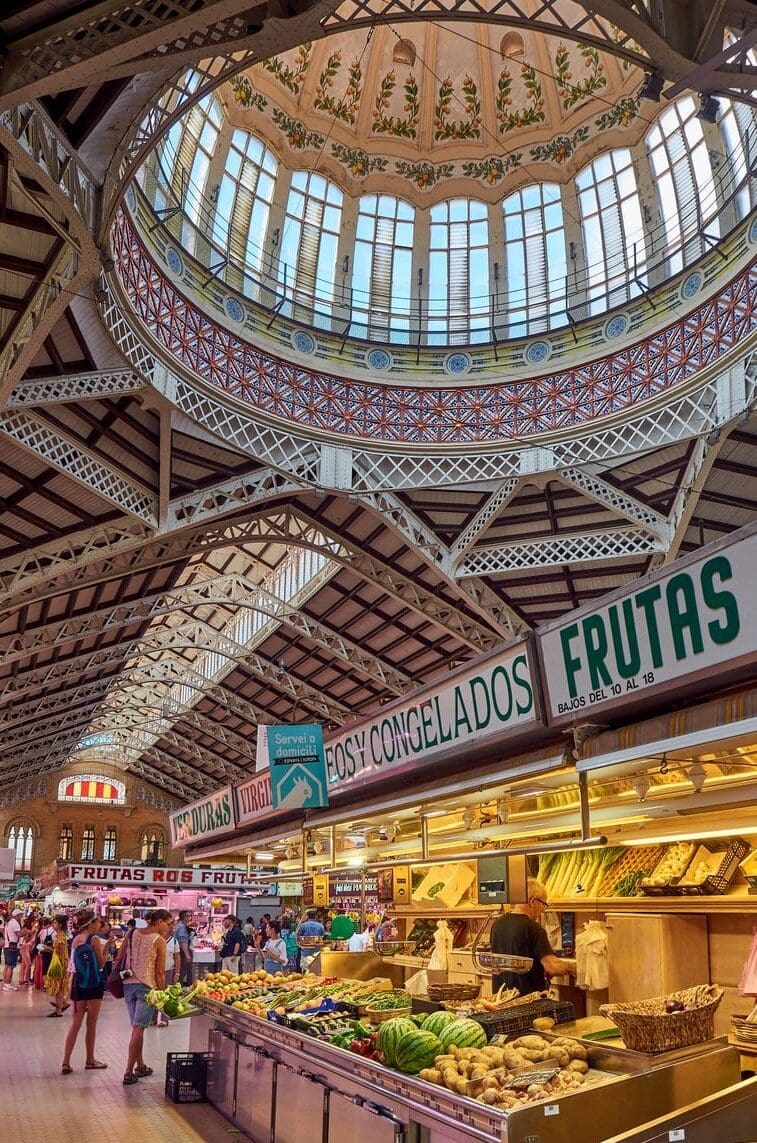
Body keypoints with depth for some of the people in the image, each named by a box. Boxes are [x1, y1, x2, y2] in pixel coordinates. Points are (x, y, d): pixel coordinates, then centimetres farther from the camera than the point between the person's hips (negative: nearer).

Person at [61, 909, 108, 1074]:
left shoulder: (76, 940, 8)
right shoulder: (94, 939, -12)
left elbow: (75, 964, 12)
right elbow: (101, 963, -7)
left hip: (78, 983, 6)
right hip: (93, 984, -6)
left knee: (75, 1024, 9)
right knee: (91, 1024, 7)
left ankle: (66, 1063, 3)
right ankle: (90, 1060, 17)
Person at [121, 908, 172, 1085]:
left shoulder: (133, 934, 7)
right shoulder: (159, 940, -8)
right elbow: (160, 972, -9)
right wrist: (162, 992, -3)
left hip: (128, 984, 6)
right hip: (147, 986, -6)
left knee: (137, 1027, 16)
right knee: (138, 1029, -1)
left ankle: (140, 1066, 26)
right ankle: (129, 1072, -1)